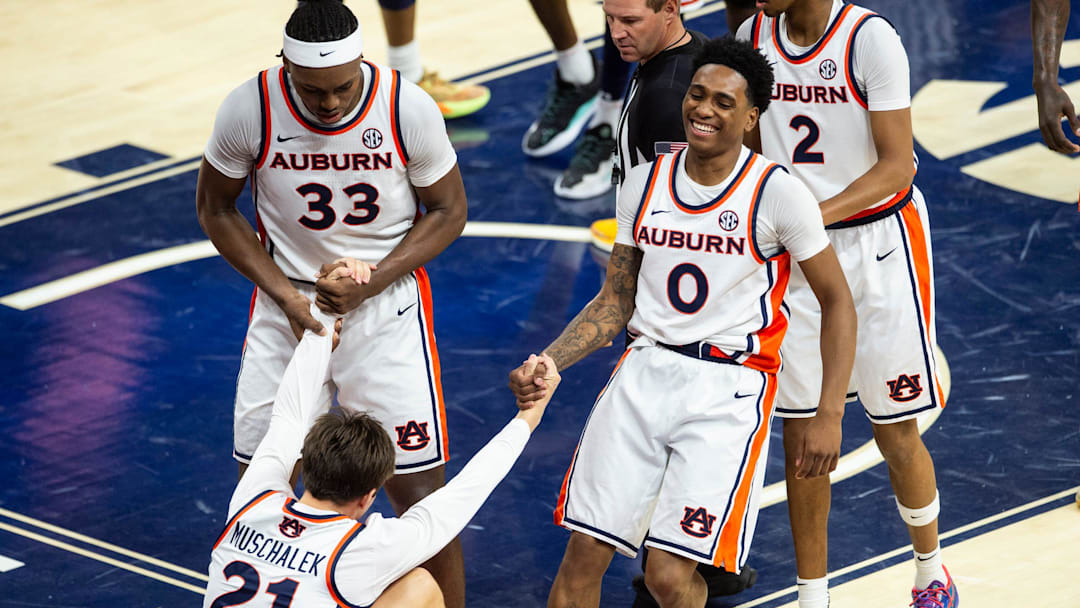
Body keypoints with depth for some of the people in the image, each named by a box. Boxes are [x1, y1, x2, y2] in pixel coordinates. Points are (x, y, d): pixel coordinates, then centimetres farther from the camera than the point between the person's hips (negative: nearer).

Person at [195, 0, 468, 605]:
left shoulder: (409, 108, -18)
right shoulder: (250, 110, -17)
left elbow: (449, 211, -4)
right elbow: (215, 209, -1)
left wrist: (370, 283, -16)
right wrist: (285, 295, -11)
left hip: (387, 307, -1)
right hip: (289, 306, 1)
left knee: (419, 492, -3)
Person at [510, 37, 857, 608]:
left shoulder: (777, 193, -8)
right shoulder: (644, 182, 6)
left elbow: (837, 303, -1)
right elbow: (615, 302, 13)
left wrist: (830, 416, -9)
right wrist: (546, 364, -3)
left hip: (729, 389, -4)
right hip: (645, 372, 4)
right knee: (583, 555, -1)